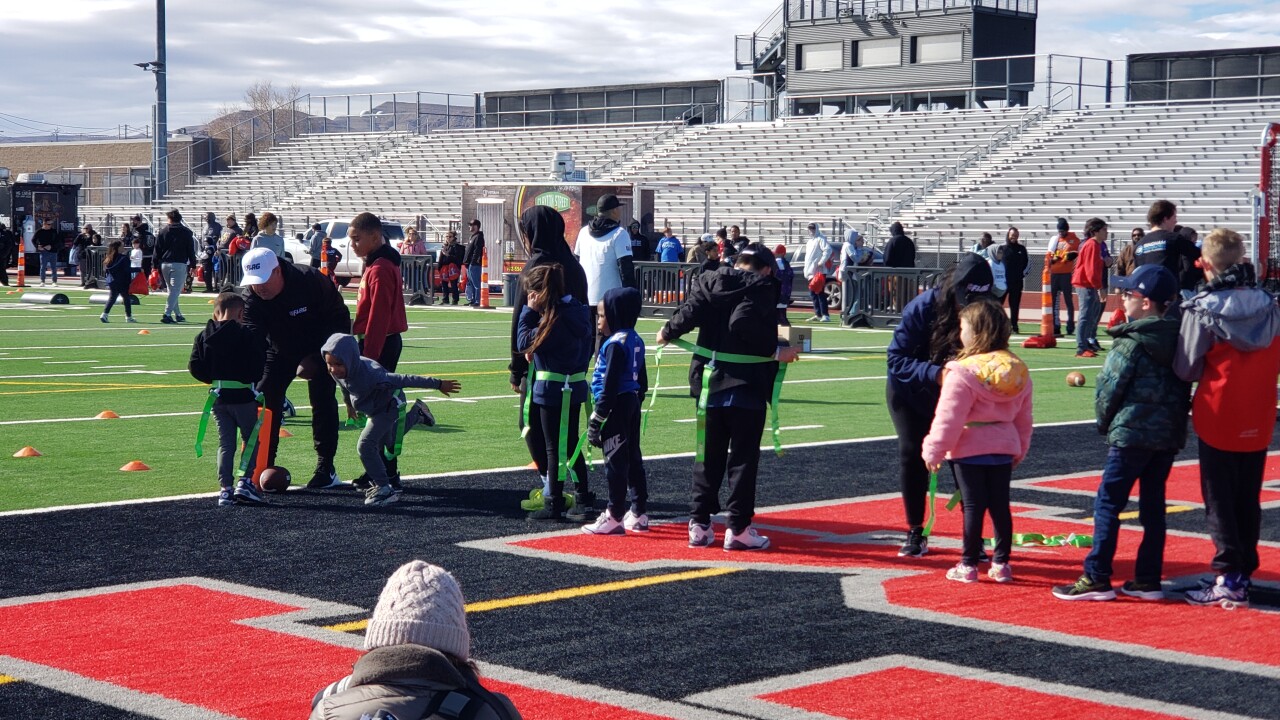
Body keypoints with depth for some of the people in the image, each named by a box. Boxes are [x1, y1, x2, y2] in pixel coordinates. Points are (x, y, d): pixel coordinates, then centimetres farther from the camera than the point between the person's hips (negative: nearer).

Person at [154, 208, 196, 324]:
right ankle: (167, 314, -19)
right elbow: (191, 250, 1)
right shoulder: (186, 232, 3)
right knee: (175, 290, -6)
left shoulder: (163, 231, 8)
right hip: (179, 264, -3)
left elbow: (157, 250, 7)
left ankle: (178, 314, 18)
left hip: (165, 264, 3)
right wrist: (192, 265, 5)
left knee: (172, 290, 16)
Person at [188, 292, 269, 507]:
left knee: (225, 443, 10)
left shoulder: (203, 337, 4)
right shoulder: (247, 337, -12)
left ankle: (225, 488, 5)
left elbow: (194, 367, 2)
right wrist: (253, 382, 7)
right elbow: (260, 367, -13)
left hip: (218, 398, 5)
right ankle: (246, 483, -2)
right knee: (252, 439, 9)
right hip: (243, 396, -5)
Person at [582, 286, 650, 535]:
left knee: (615, 460, -5)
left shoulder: (615, 344, -17)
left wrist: (596, 420, -17)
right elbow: (642, 381, 16)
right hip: (633, 404, 9)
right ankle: (639, 514, 19)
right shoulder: (636, 341, 10)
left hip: (616, 406, -9)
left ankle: (614, 516, -1)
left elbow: (609, 386, -20)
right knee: (633, 459, 13)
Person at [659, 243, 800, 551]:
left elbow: (690, 312, -8)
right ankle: (738, 528, 4)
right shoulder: (763, 287, -8)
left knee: (709, 455, 14)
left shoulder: (709, 281, 6)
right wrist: (775, 350, -17)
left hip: (710, 383, 5)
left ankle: (699, 525, 15)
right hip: (748, 385, -5)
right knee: (743, 457, 3)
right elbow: (746, 324, -24)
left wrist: (668, 333, 9)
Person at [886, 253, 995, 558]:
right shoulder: (922, 308, -28)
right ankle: (915, 533, 9)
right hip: (910, 392, -1)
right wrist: (935, 373, -43)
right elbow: (897, 359, -28)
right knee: (912, 453, -6)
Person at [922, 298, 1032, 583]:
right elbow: (1024, 417, 13)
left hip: (969, 449, -5)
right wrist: (1020, 449, 24)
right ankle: (1001, 563, 15)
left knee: (973, 506, 1)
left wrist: (933, 452, -9)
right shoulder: (1018, 370, 4)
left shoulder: (963, 372, -18)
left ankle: (968, 565, 7)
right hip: (1004, 448, 6)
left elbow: (948, 419, -17)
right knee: (1000, 506, 11)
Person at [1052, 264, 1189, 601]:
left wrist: (1105, 423, 6)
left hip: (1132, 433, -7)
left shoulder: (1131, 341, -12)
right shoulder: (1178, 339, 9)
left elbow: (1109, 387, -9)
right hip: (1170, 434, 7)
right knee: (1153, 504, 11)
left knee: (1108, 502, -3)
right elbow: (1185, 386, 13)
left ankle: (1097, 579, -5)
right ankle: (1148, 580, 14)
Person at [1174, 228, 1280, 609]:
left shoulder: (1202, 309, -14)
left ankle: (1229, 579, -1)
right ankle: (1244, 573, 18)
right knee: (1248, 500, 14)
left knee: (1219, 499, 3)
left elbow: (1186, 369, -11)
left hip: (1218, 419, -4)